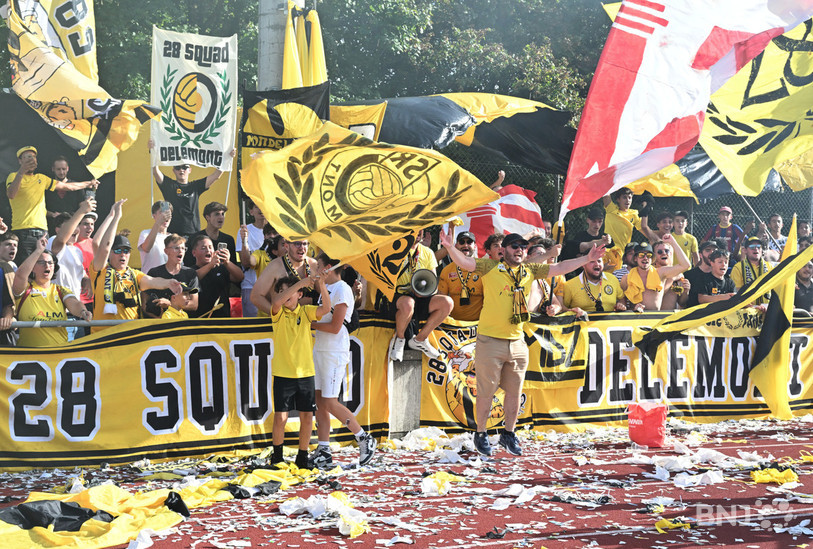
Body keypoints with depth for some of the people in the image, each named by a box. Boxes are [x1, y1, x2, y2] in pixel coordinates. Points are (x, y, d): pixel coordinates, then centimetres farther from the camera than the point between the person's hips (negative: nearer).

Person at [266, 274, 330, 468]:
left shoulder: (305, 311, 5)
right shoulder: (278, 313, -1)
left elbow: (326, 308, -11)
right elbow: (277, 302, -23)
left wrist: (321, 285, -25)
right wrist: (301, 282, -28)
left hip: (306, 373, 2)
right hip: (283, 374, -2)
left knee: (307, 417, 4)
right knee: (280, 417, -4)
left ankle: (302, 456, 19)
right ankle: (277, 455, 16)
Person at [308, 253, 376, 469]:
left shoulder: (342, 290, -14)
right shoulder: (325, 288, 14)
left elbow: (335, 327, -18)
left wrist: (310, 324, -8)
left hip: (335, 352, -9)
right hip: (319, 349, 9)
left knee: (330, 403, -8)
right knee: (320, 401, 6)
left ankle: (364, 438, 8)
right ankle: (323, 453, 10)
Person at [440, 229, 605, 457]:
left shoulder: (530, 270, 9)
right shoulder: (490, 268, -4)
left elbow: (559, 268, 16)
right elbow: (465, 263, -14)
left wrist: (587, 259, 13)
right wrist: (450, 247, -32)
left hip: (517, 342, 5)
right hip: (490, 341, -5)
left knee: (514, 392, 12)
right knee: (486, 391, 3)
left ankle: (508, 434, 27)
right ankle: (480, 434, 19)